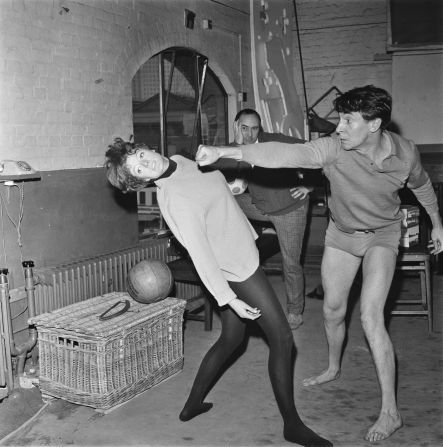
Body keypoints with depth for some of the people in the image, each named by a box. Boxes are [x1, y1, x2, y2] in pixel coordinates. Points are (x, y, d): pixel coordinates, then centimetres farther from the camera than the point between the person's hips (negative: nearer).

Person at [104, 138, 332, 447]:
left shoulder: (180, 161, 1)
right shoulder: (177, 201, -26)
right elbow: (200, 255, -26)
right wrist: (230, 300, -24)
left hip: (242, 255, 9)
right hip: (239, 268, -9)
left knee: (231, 339, 19)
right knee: (282, 339, -2)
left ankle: (193, 404, 31)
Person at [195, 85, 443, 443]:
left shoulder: (405, 153, -22)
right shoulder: (332, 149, -27)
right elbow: (284, 153, -40)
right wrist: (225, 152, -51)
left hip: (382, 235, -2)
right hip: (342, 233, 3)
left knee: (370, 317, -18)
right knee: (333, 311, 13)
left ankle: (390, 412, -8)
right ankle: (334, 369, 44)